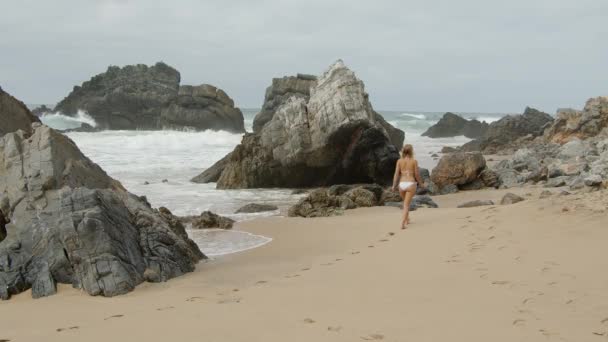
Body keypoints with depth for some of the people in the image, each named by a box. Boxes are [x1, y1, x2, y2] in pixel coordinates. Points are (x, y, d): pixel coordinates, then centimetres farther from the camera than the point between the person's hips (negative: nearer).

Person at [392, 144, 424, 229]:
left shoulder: (399, 161, 2)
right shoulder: (414, 161, -4)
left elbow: (396, 174, -2)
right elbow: (416, 174, -1)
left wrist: (394, 185, 2)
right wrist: (421, 183, 15)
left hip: (402, 184, 3)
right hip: (411, 184, -3)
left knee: (405, 202, 26)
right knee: (406, 204, -3)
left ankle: (407, 220, 38)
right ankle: (403, 223, -17)